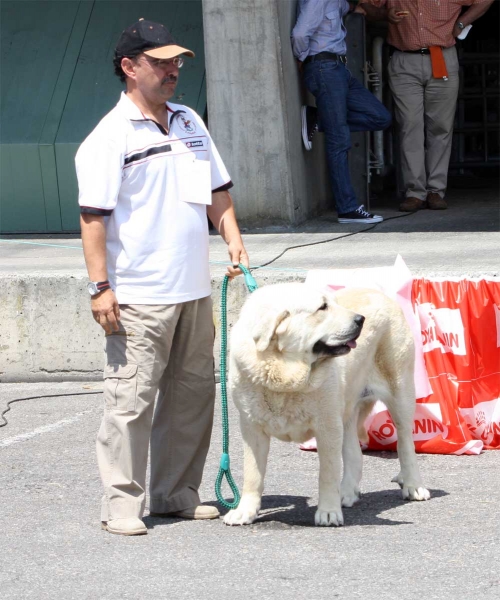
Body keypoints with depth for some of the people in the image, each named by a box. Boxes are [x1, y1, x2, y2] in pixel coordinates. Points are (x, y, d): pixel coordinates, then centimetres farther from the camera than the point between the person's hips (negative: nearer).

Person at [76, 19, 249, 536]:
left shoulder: (190, 124, 14)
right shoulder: (111, 136, -8)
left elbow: (217, 191, 23)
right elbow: (93, 216, -12)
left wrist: (233, 241, 9)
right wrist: (100, 286, -16)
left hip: (194, 290, 7)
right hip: (139, 295, -7)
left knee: (193, 392, 11)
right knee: (131, 398, -6)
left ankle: (176, 493, 21)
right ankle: (121, 503, 0)